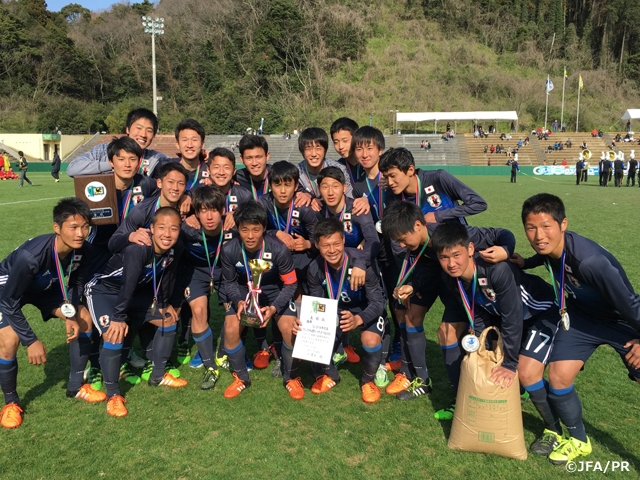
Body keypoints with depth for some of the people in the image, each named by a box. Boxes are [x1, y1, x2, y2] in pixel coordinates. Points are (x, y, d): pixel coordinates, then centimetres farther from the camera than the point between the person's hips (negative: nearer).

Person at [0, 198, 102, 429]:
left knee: (84, 319, -5)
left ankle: (76, 385, 11)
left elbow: (75, 285, -6)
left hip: (44, 287, 6)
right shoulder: (31, 255, -42)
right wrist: (31, 341, -30)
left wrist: (72, 315, -22)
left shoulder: (82, 252, -25)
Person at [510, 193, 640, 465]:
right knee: (558, 378, -2)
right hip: (582, 316, 5)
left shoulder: (591, 261, -40)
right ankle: (579, 441, 23)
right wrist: (524, 263, 0)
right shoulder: (550, 247, -18)